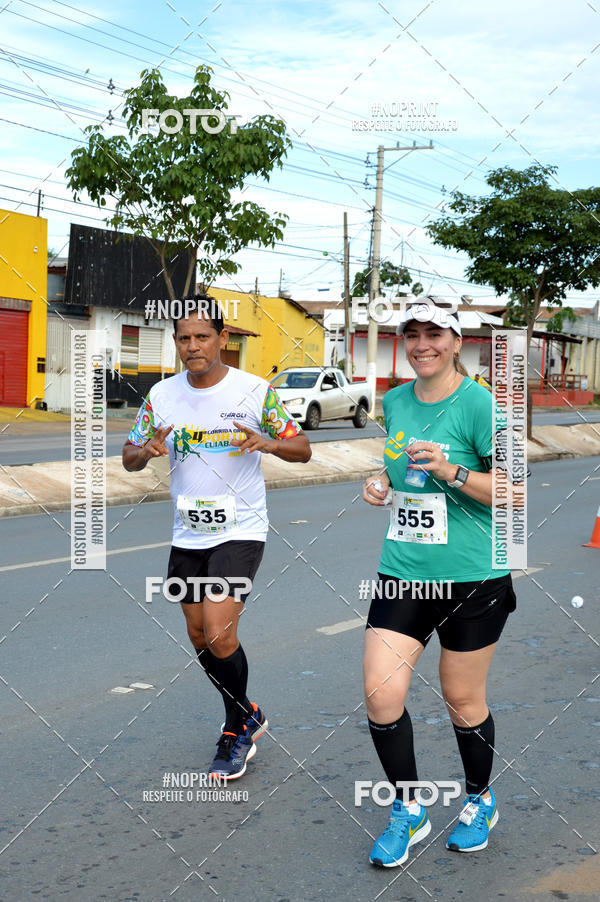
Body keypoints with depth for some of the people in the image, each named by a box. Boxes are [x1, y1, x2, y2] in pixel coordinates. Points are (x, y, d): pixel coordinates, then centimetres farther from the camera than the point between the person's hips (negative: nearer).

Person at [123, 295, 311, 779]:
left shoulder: (255, 390, -8)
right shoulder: (162, 395, 2)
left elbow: (302, 448, -1)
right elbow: (129, 457, 9)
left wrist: (269, 443, -23)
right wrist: (147, 450, -15)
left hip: (241, 530, -5)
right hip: (188, 535, 5)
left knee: (219, 634, -16)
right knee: (199, 638, 12)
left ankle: (238, 723, 11)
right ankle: (247, 718, 36)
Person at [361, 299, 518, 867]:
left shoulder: (479, 403, -11)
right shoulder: (394, 402, 8)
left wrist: (451, 471, -24)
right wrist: (380, 484, 4)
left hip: (472, 576, -5)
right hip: (401, 571, 5)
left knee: (462, 701, 8)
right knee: (380, 694, -4)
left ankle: (481, 800, 37)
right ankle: (408, 810, 19)